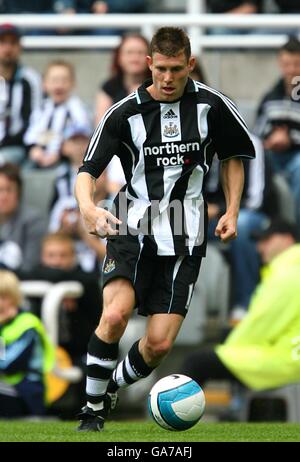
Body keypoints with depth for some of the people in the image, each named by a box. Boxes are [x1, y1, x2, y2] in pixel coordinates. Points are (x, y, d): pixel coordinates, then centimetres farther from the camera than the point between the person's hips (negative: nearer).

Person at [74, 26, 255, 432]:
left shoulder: (211, 105, 1)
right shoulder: (125, 112, -3)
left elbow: (233, 156, 18)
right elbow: (87, 171, -5)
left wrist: (231, 212, 8)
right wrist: (88, 208, -26)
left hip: (183, 238, 1)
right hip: (132, 229, -1)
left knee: (160, 343, -6)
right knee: (115, 314, -26)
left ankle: (111, 390, 24)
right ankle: (92, 410, -10)